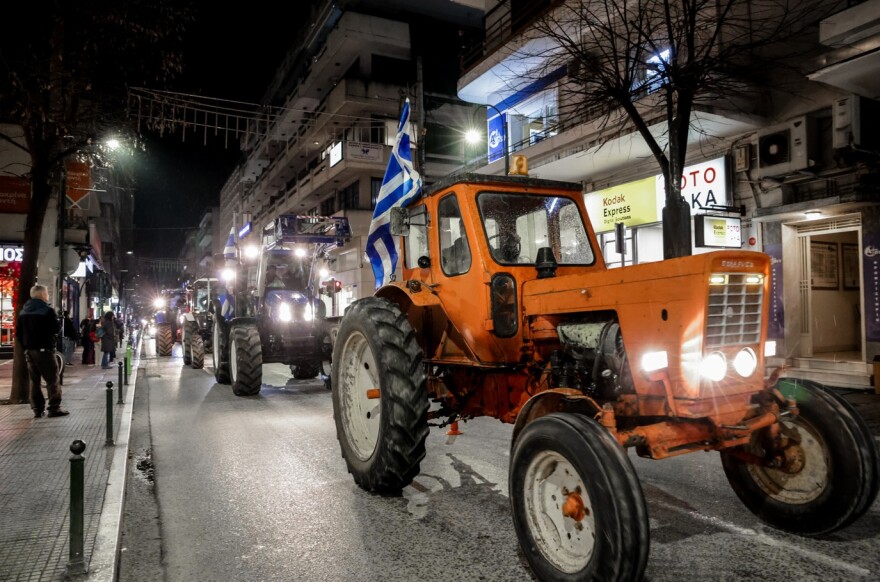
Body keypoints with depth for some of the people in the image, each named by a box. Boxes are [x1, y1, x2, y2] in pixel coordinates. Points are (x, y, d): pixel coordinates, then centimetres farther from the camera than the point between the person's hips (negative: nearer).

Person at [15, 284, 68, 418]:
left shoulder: (23, 311, 11)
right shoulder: (47, 310, -12)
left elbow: (18, 332, 13)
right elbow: (56, 329, -12)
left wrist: (25, 346, 18)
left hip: (29, 350, 7)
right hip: (44, 350, -7)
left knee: (34, 380, 10)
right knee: (52, 379, -2)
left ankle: (37, 409, 11)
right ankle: (54, 408, -5)